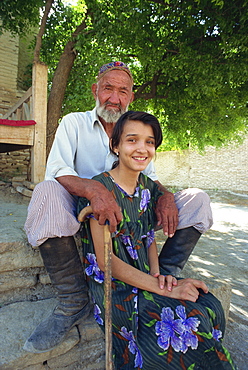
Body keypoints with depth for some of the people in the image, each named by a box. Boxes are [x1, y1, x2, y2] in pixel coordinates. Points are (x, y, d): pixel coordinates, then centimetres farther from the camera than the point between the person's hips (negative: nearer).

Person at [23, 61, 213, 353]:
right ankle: (74, 302, -20)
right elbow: (56, 171, -16)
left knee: (197, 199, -8)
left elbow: (150, 178, 8)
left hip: (128, 214, 4)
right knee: (46, 193, -35)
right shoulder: (74, 122, -1)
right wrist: (93, 189, -38)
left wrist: (164, 195, -16)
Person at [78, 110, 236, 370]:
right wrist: (162, 289, -22)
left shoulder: (148, 187, 5)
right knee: (188, 322, -22)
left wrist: (157, 274, -7)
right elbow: (105, 259, -18)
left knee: (210, 307, -13)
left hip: (145, 277, 6)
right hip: (113, 286, -5)